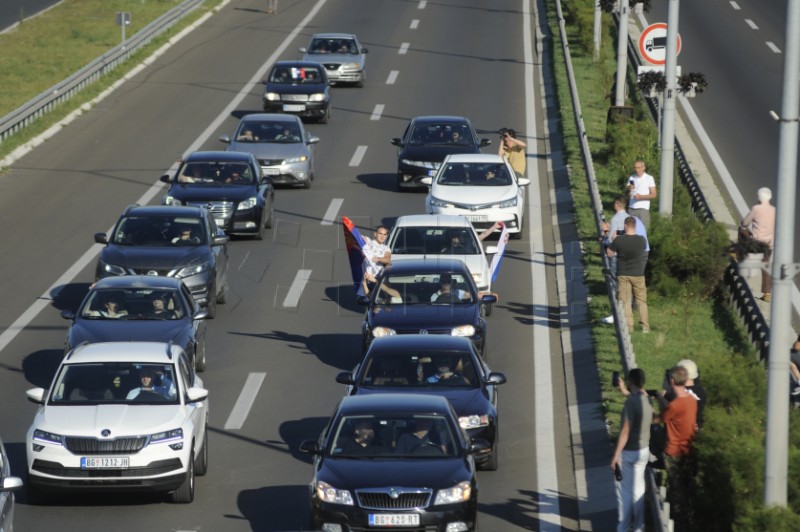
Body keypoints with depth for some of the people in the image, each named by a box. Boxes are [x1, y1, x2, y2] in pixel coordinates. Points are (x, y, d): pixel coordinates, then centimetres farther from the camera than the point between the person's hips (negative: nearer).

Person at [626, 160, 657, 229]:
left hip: (643, 208, -4)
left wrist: (641, 197, -18)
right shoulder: (631, 178, 12)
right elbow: (628, 194, 15)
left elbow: (653, 195, -5)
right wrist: (629, 189, -9)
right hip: (631, 208, 4)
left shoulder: (649, 178, -2)